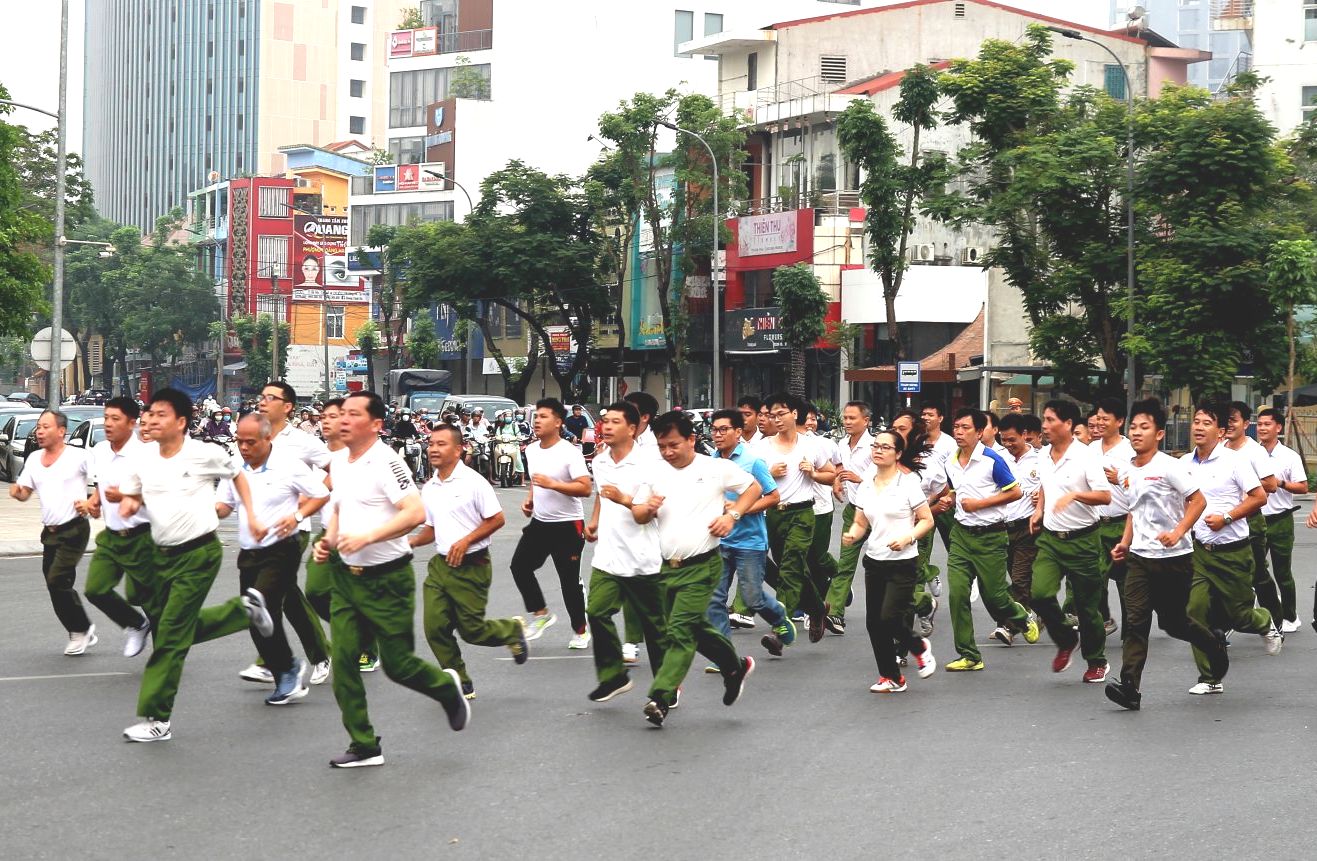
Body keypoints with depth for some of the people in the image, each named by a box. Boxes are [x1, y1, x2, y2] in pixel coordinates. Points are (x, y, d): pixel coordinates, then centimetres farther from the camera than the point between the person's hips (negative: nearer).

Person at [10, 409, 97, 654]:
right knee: (57, 587, 8)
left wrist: (91, 503, -18)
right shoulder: (34, 459, 9)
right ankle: (81, 633, 21)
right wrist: (16, 492, -8)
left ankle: (81, 629, 0)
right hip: (50, 532, 7)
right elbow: (24, 493, 15)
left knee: (57, 581, -16)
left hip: (74, 530, -7)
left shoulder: (79, 457, -11)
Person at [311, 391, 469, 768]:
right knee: (343, 660, -1)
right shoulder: (338, 461, 9)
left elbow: (416, 513, -25)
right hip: (347, 577, 7)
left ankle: (448, 687, 32)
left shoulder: (386, 462, -16)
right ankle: (364, 747, 7)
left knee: (396, 663, 1)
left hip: (387, 578, -7)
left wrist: (366, 537, -27)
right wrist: (328, 540, 6)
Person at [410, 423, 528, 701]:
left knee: (471, 630, -3)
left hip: (471, 566, -6)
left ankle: (512, 630, 29)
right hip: (440, 564, 6)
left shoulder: (473, 481, -11)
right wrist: (408, 542, 1)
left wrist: (466, 541, -17)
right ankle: (461, 685, 10)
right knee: (435, 627, -3)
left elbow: (497, 519, -10)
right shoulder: (429, 488, 9)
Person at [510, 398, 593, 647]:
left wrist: (553, 484, -30)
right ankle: (540, 613, 17)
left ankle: (580, 631, 16)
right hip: (539, 522, 7)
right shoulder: (531, 450, 7)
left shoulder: (570, 453, -17)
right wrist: (529, 499, 7)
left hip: (567, 525, -7)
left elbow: (585, 488, -24)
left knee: (570, 580, 1)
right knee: (520, 565, -1)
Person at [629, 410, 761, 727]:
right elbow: (638, 514, 13)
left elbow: (753, 488, 7)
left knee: (680, 629, -14)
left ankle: (661, 697, -16)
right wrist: (648, 507, -10)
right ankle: (735, 667, 39)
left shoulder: (716, 468, -4)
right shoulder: (657, 473, 7)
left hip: (702, 566, -6)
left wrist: (732, 515, -7)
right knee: (696, 628, 17)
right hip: (669, 566, 6)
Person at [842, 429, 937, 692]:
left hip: (903, 563, -6)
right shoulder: (866, 485, 9)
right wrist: (852, 535, -10)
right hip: (874, 561, 6)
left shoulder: (908, 482, -6)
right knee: (874, 622, 3)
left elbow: (927, 521, -3)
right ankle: (891, 677, 17)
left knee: (890, 618, -15)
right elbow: (860, 523, 12)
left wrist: (908, 538, -20)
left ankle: (919, 647, 16)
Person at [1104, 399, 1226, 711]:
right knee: (1135, 620, -9)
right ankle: (1130, 687, -14)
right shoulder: (1126, 472, 8)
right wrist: (1125, 542, 10)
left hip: (1174, 557, -5)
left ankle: (1215, 648, 37)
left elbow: (1198, 501, -12)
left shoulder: (1169, 467, -12)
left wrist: (1178, 532, -23)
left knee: (1174, 621, 7)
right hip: (1139, 557, 5)